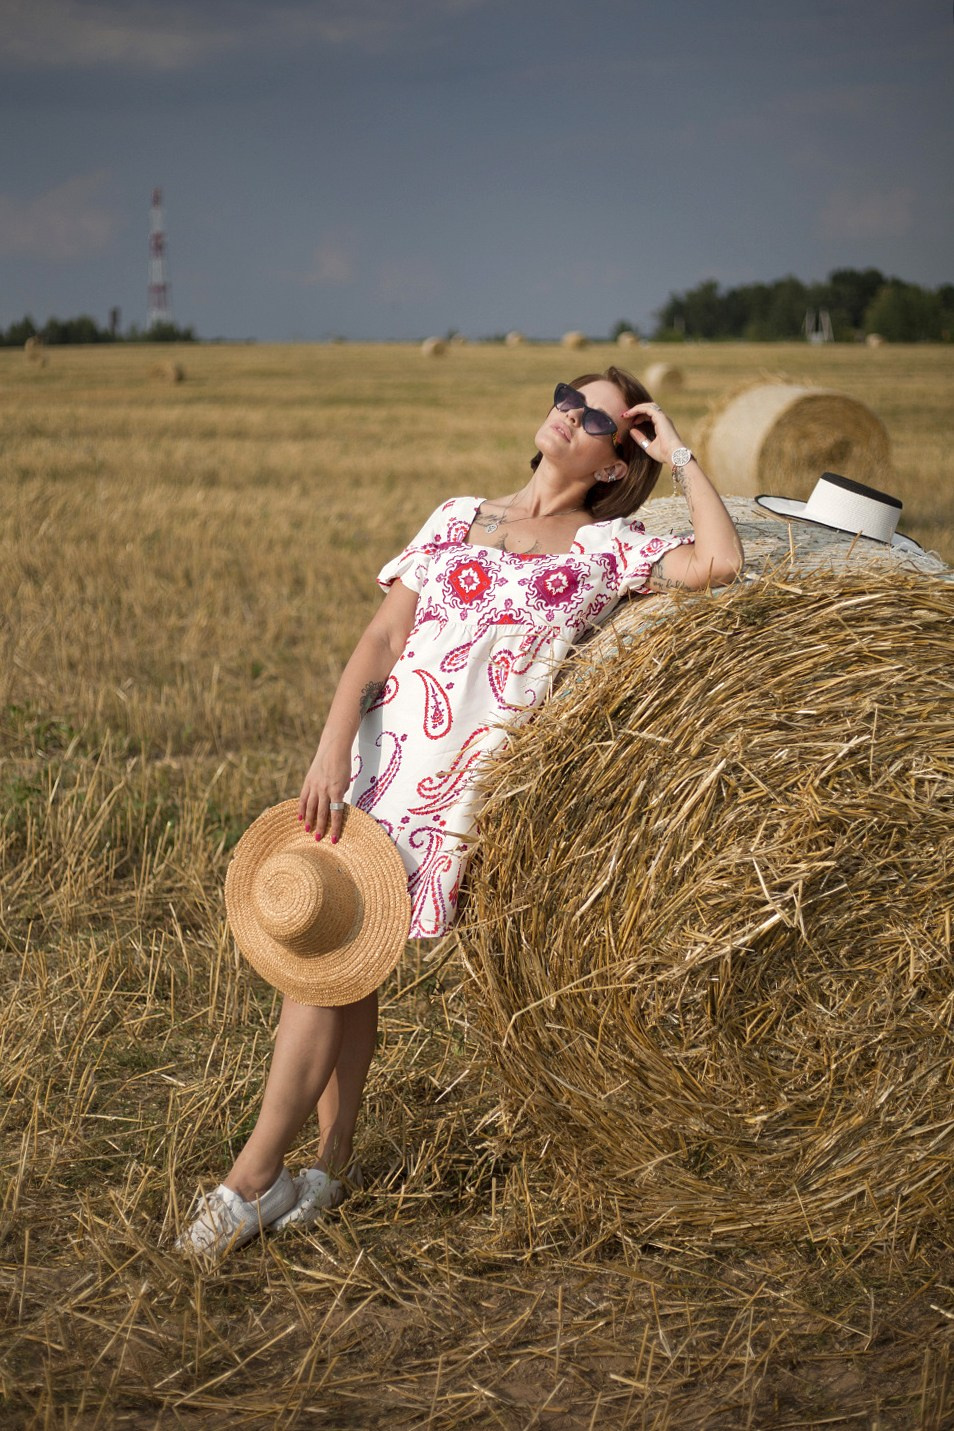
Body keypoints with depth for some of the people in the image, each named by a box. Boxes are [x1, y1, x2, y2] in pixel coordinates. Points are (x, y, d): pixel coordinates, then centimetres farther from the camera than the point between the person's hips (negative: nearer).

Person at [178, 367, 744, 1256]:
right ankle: (331, 1161, 12)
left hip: (463, 776, -4)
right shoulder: (457, 517, 16)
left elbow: (721, 563, -10)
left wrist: (678, 454, 1)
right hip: (379, 744, 4)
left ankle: (255, 1175, -2)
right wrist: (331, 751, -6)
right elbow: (383, 638, 7)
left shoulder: (607, 546, 7)